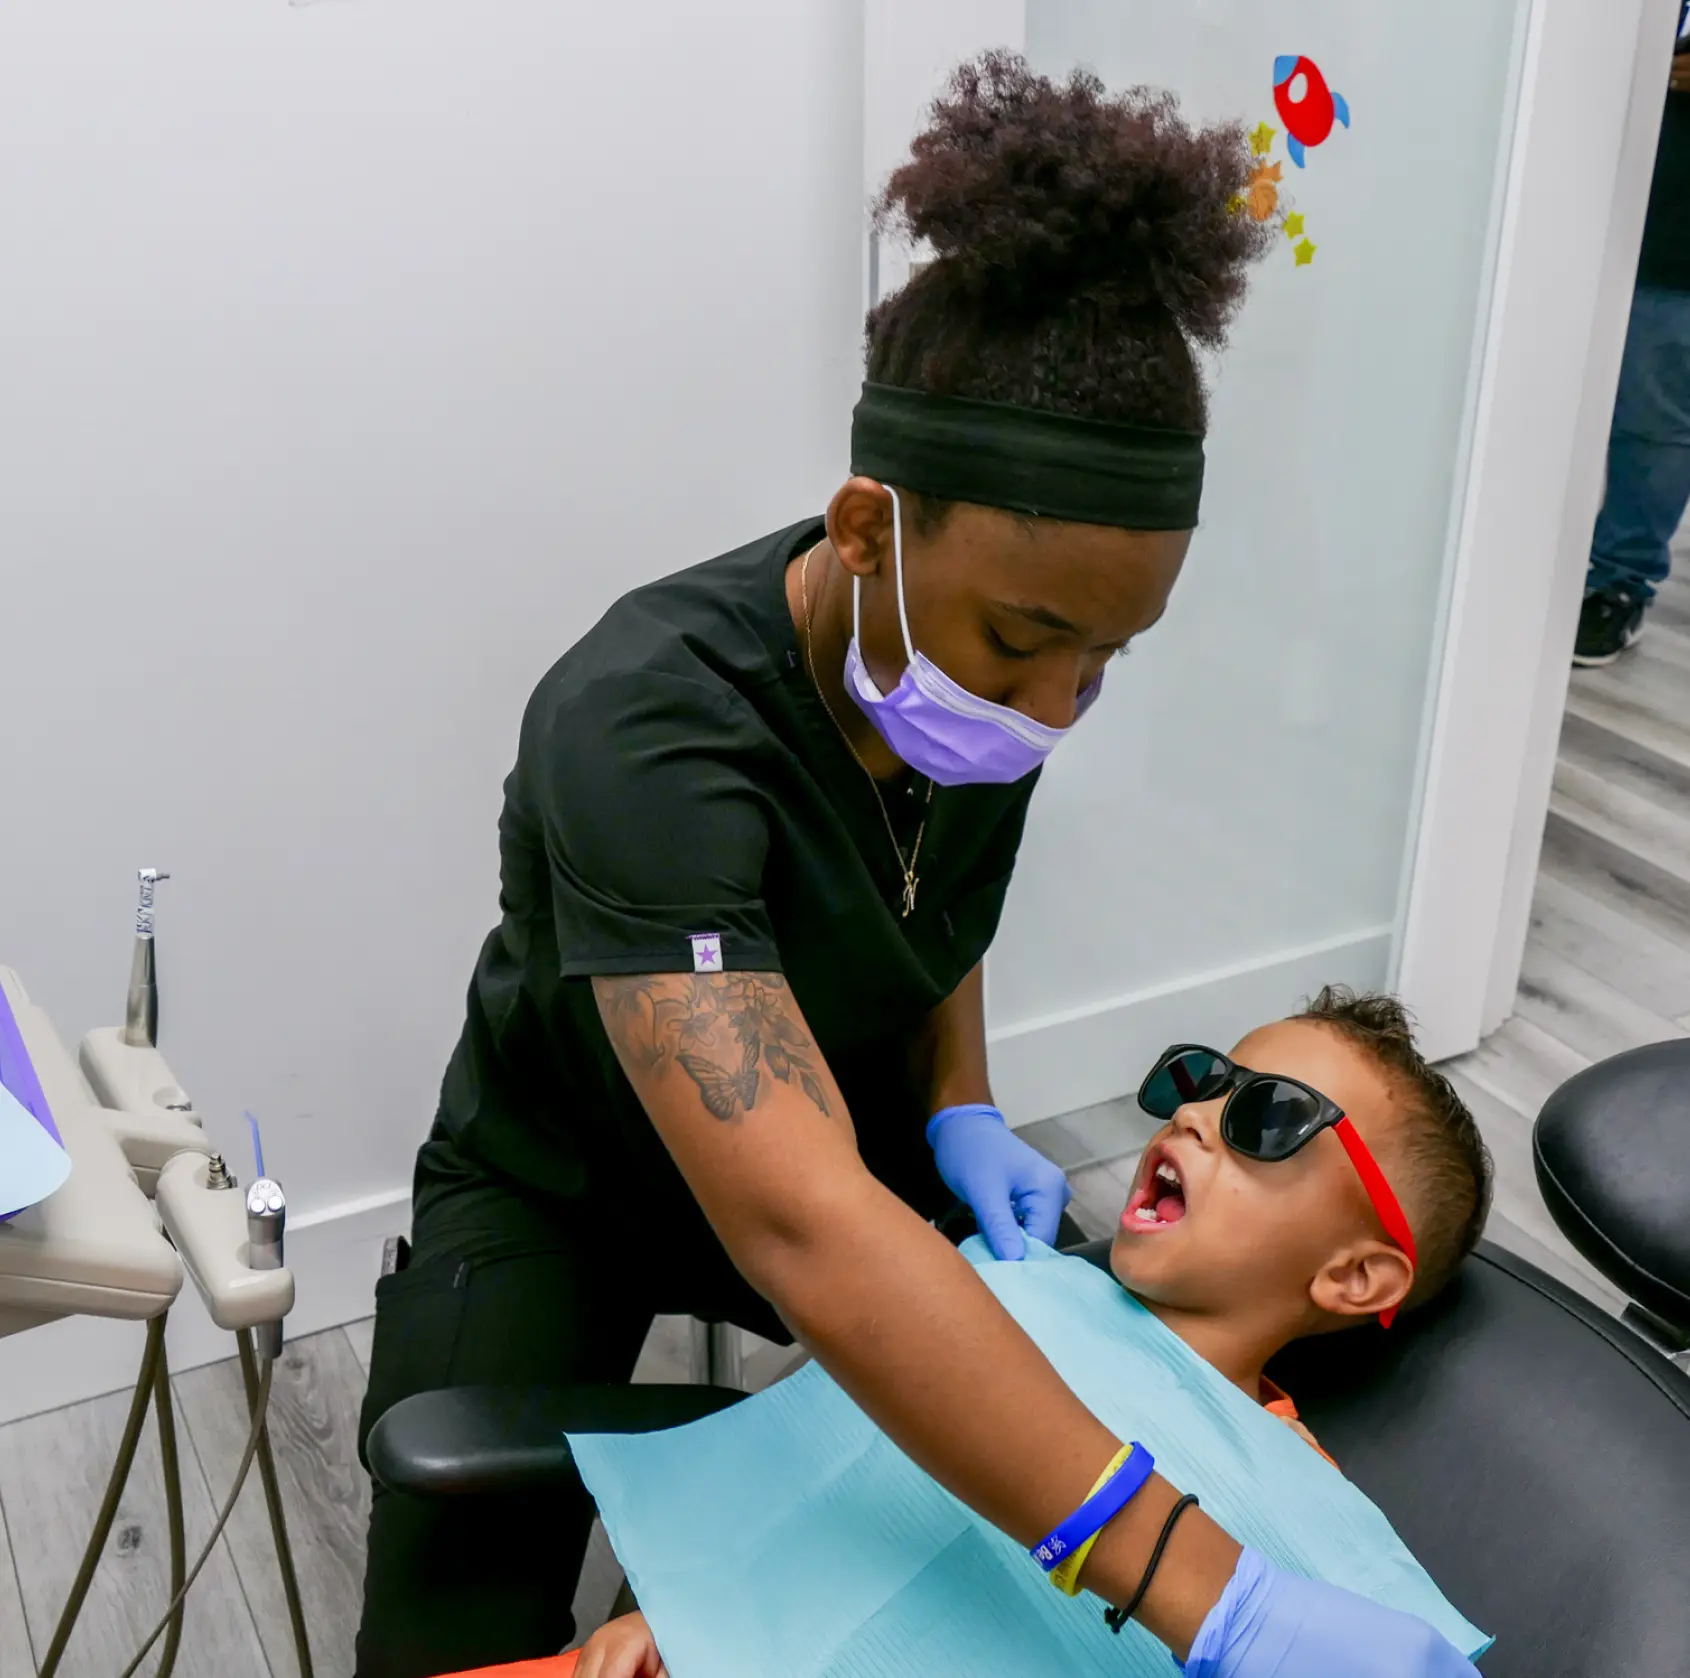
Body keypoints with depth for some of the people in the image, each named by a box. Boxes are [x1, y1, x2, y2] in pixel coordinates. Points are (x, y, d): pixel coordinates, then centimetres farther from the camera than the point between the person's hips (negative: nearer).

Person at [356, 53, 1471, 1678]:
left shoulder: (993, 668, -16)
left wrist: (959, 1113, -12)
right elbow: (797, 1228, -49)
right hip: (558, 1188, -5)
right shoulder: (649, 730, -38)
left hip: (835, 1132, 5)